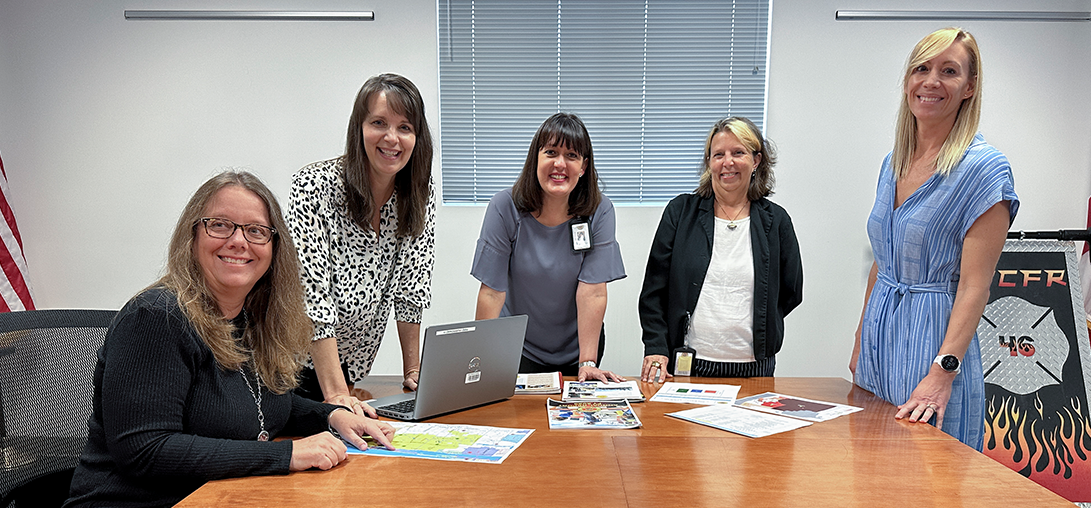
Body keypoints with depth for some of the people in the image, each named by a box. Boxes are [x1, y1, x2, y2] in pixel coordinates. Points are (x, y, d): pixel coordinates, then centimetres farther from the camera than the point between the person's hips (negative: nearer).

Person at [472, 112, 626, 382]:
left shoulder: (599, 211, -14)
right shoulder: (505, 207, -15)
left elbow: (592, 291, -18)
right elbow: (492, 291, -17)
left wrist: (588, 362, -22)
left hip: (577, 346, 1)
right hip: (518, 347, -1)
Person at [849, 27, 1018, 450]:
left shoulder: (984, 169, -11)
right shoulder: (894, 164, 9)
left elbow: (974, 284, -17)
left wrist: (943, 372, -26)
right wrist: (860, 344, 15)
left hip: (934, 336, -6)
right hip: (880, 333, 7)